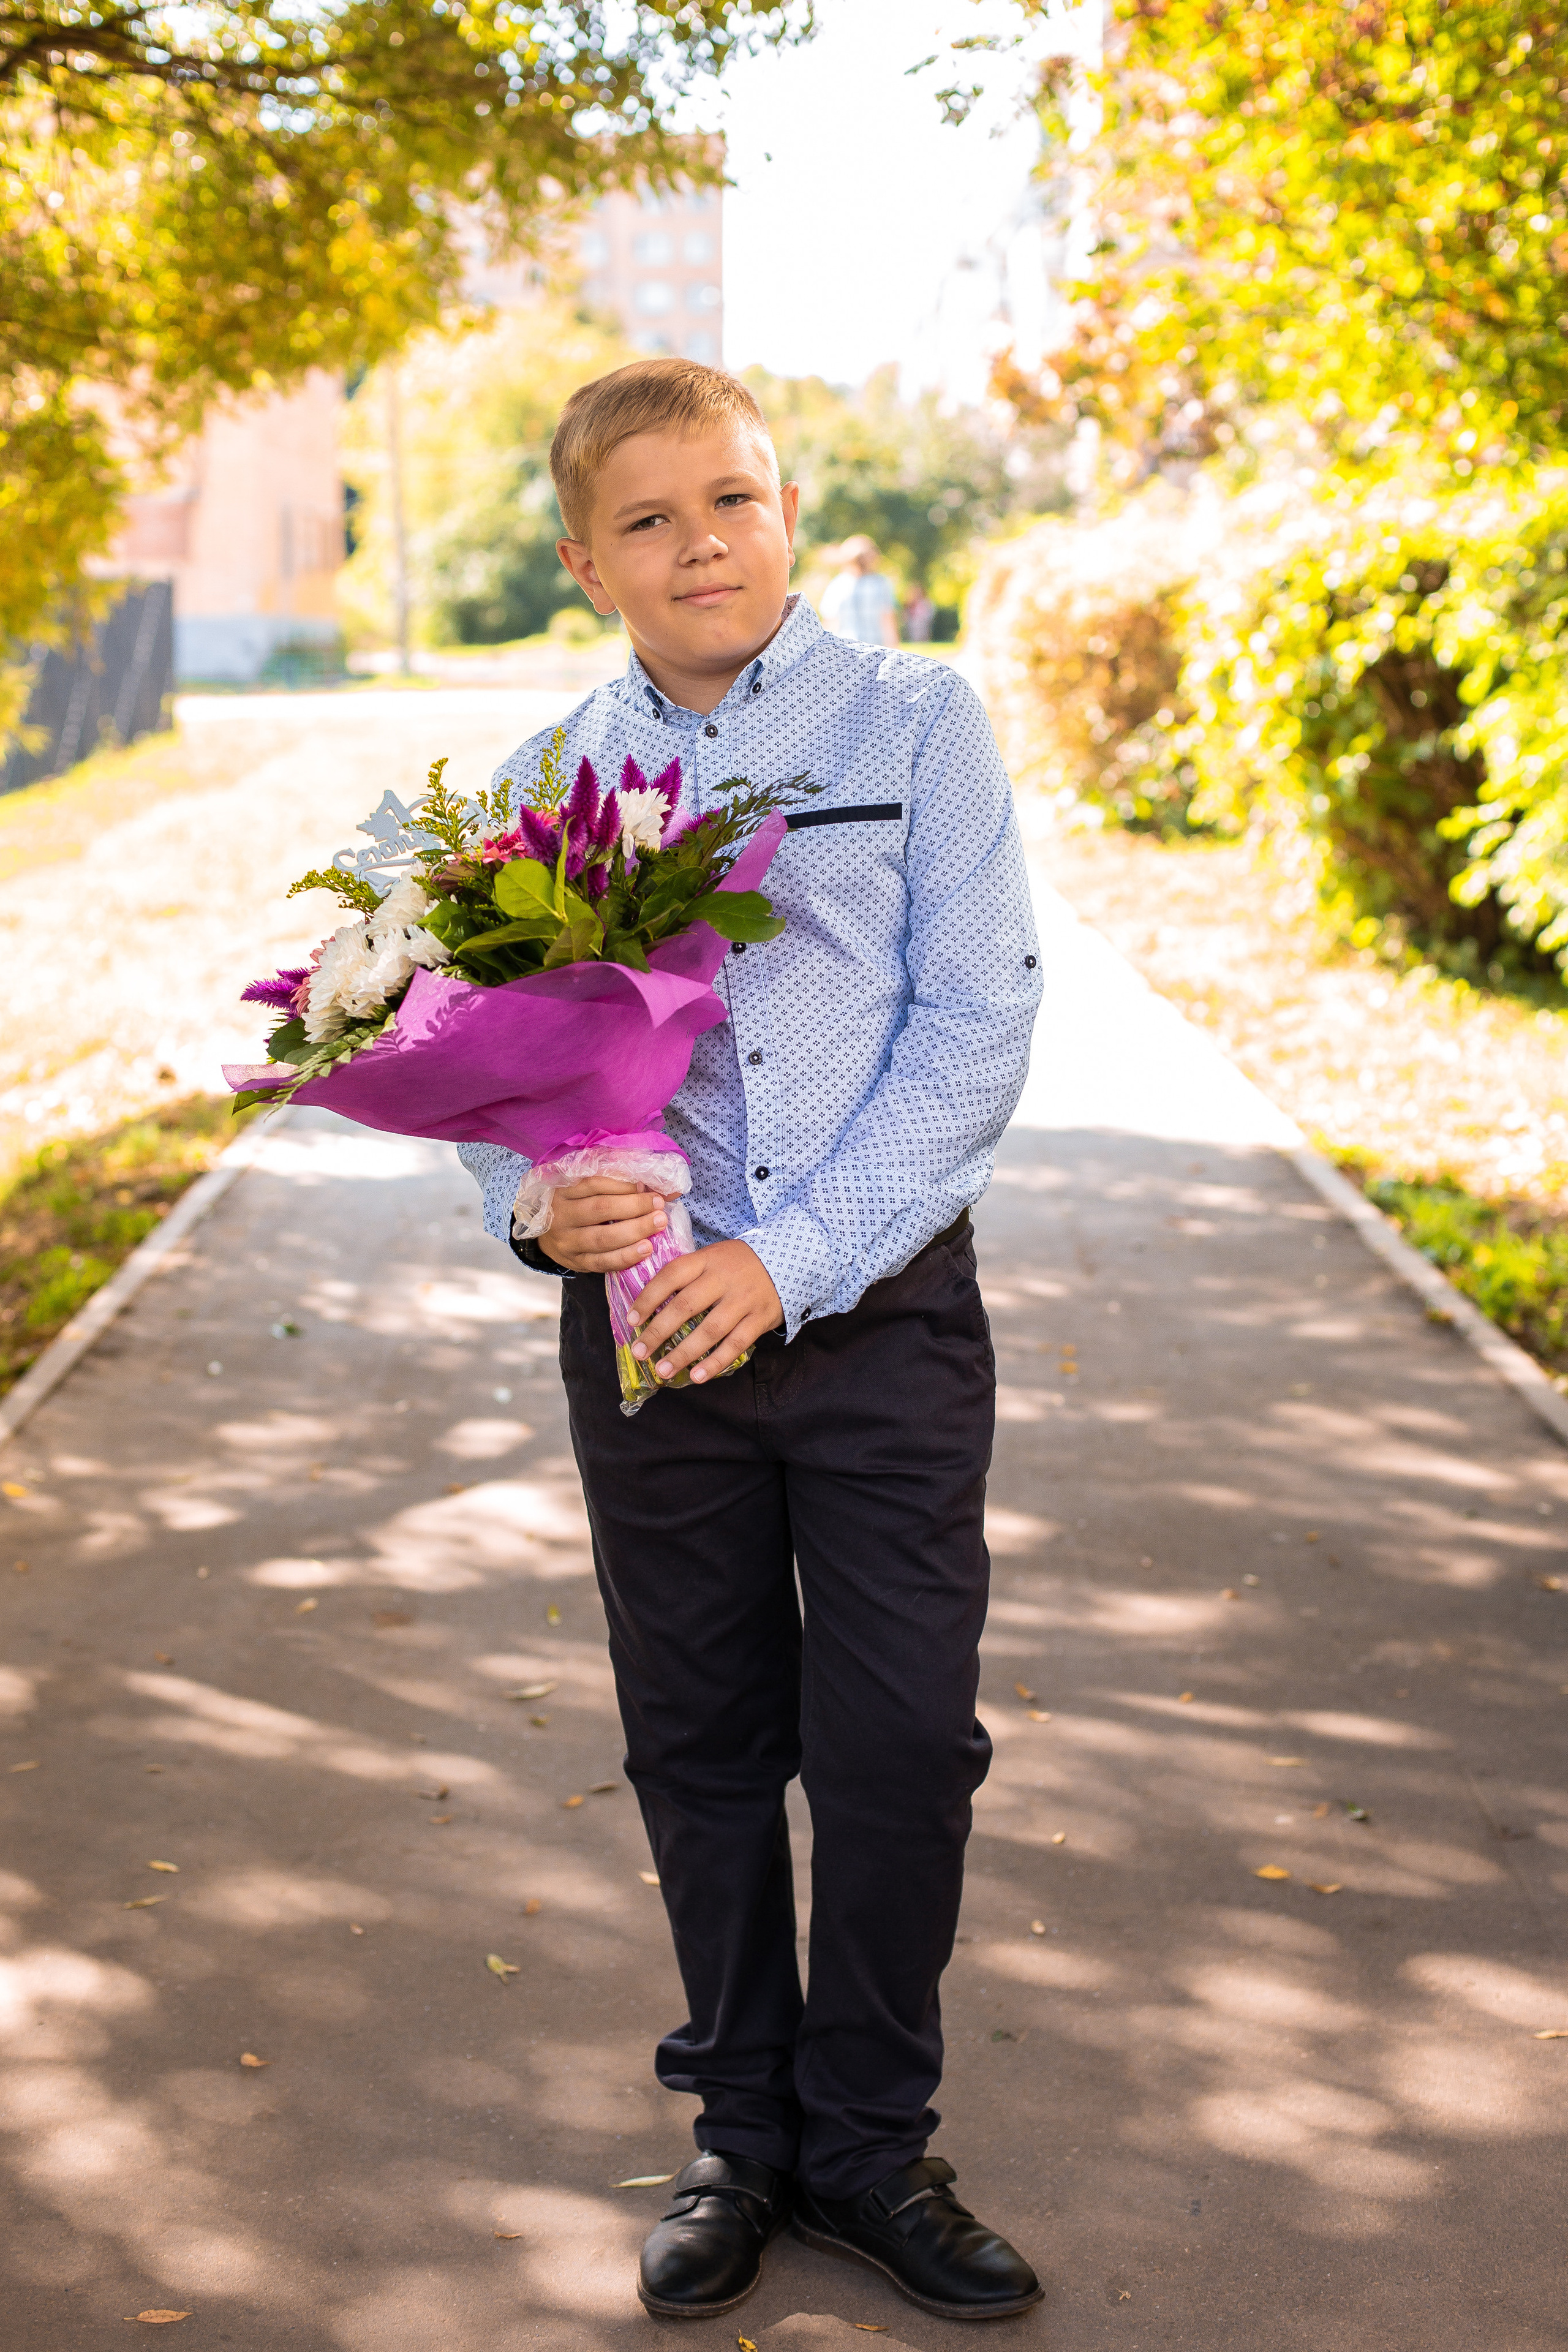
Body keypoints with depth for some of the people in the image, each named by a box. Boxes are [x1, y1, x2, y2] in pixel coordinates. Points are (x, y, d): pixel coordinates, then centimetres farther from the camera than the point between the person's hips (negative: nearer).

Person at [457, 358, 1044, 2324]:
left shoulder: (917, 726, -2)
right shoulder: (543, 782, 5)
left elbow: (975, 1025, -8)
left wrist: (793, 1258, -16)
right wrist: (532, 1198, -15)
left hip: (883, 1311, -2)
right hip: (647, 1318, 2)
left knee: (903, 1741, 2)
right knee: (701, 1748, 12)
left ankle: (869, 2146, 23)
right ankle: (743, 2136, 31)